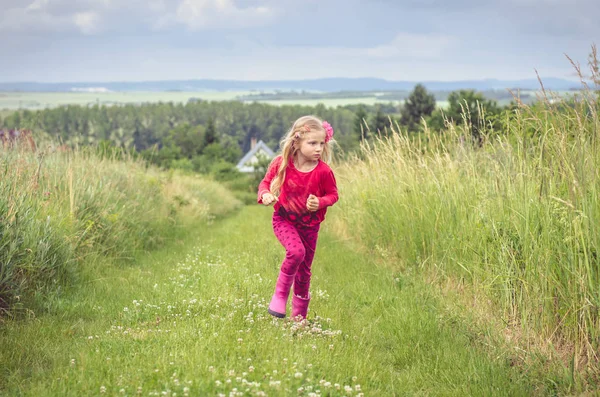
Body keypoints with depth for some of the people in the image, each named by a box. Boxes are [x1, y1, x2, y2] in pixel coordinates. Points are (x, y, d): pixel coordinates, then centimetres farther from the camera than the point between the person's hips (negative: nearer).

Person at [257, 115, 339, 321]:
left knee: (304, 269, 11)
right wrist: (265, 194, -22)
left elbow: (332, 194, -3)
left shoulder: (323, 171, -16)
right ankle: (280, 294, -10)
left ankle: (299, 316, 29)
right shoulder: (281, 164, -15)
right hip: (284, 220, -2)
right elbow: (266, 182, 0)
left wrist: (320, 202, -23)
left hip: (309, 225, 2)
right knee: (296, 251, -31)